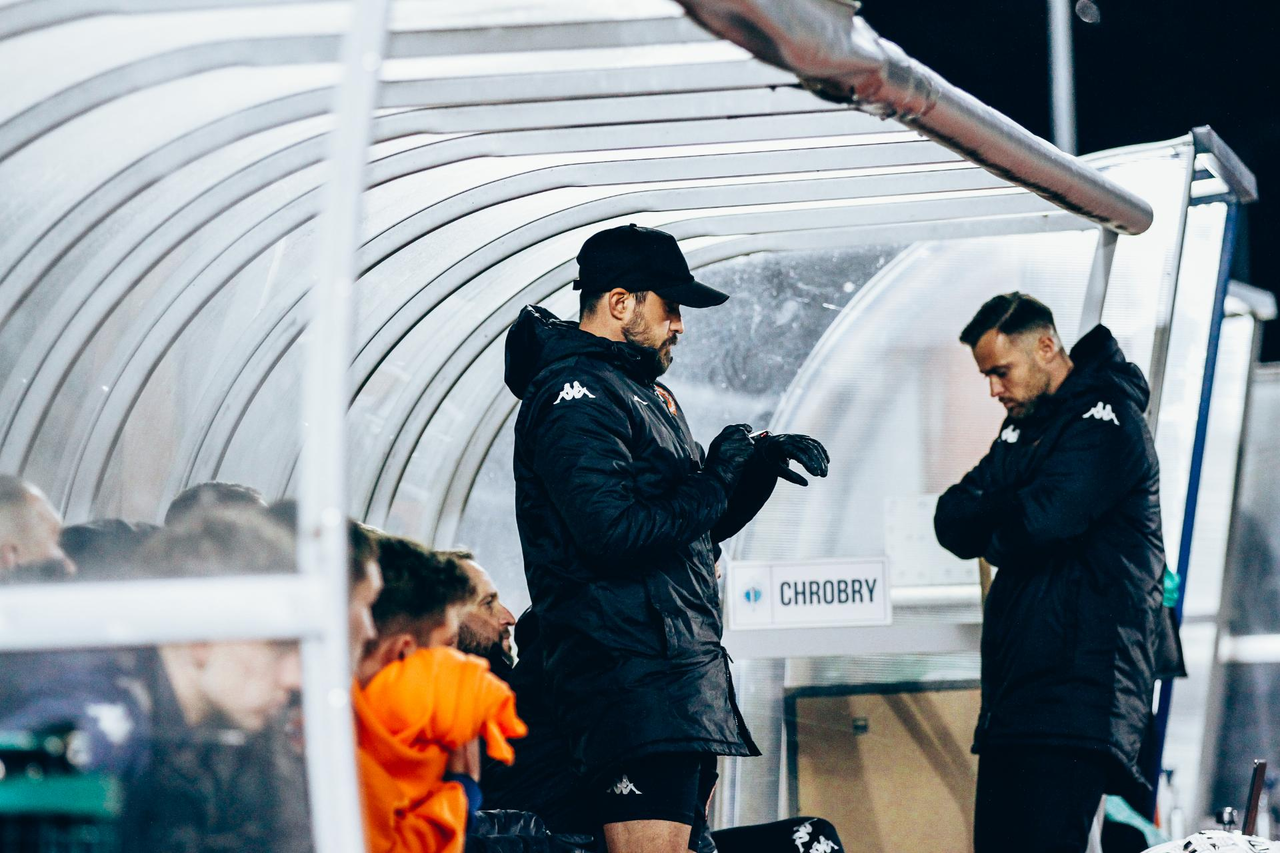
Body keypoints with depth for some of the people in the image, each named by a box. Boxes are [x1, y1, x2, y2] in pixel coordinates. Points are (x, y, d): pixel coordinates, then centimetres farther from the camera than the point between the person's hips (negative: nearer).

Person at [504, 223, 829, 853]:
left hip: (684, 670, 11)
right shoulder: (575, 395, -10)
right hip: (630, 676, -11)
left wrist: (762, 464, 9)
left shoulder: (645, 392, 23)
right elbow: (615, 532, -22)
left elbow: (703, 524, 26)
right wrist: (717, 480, -10)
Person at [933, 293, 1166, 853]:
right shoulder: (1021, 429, 21)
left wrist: (990, 525, 0)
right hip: (1013, 695, 9)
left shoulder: (1105, 423, -7)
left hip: (1079, 696, -9)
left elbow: (1041, 519, -21)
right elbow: (952, 523, 12)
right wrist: (1007, 516, -9)